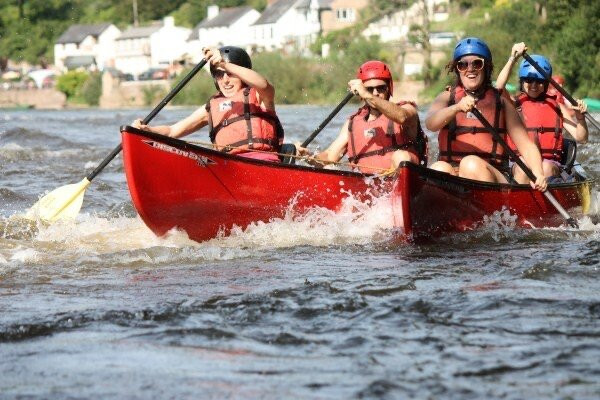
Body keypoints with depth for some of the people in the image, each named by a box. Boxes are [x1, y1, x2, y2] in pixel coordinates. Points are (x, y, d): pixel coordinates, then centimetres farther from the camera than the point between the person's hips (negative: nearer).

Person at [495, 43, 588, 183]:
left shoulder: (556, 107, 15)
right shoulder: (515, 104, 10)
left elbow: (581, 138, 9)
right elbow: (499, 88, -13)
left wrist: (580, 117, -12)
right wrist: (513, 59, -22)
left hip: (550, 163, 1)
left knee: (547, 168, -32)